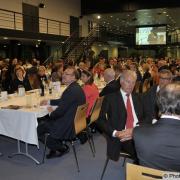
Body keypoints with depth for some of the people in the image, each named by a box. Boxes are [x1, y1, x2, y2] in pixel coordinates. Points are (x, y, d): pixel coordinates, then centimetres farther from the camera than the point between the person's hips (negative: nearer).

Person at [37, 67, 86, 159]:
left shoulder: (72, 90, -27)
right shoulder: (76, 87, 6)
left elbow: (60, 111, -24)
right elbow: (63, 101, 21)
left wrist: (52, 113, -4)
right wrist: (49, 102, 15)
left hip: (69, 126, -10)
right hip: (75, 121, 10)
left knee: (38, 129, 2)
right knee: (43, 122, 22)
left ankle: (62, 148, 13)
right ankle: (57, 145, 23)